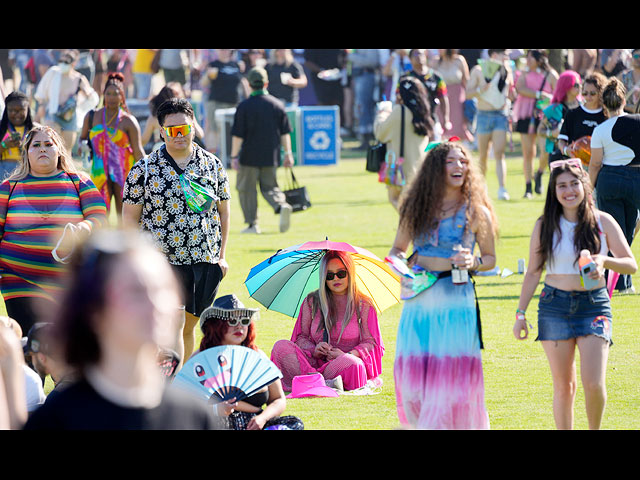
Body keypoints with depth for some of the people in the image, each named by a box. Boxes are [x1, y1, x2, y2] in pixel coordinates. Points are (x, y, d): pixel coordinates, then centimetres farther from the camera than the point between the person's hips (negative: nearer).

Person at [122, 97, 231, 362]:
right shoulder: (145, 169, -1)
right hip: (163, 260, -3)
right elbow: (130, 217, 1)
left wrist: (222, 256, 10)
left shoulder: (213, 165, 8)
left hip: (205, 260, 4)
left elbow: (223, 211, 16)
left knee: (189, 326, 11)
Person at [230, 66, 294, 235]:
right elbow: (285, 133, 5)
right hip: (271, 157, 4)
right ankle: (282, 206, -16)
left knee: (246, 189, 10)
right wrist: (288, 153, 10)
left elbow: (237, 135, -9)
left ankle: (252, 224, 8)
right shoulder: (277, 105, 2)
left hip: (250, 156, -4)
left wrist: (234, 156, -4)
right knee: (269, 187, 13)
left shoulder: (244, 106, -9)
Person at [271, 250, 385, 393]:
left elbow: (370, 342, 3)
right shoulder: (311, 302, 13)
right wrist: (314, 350, -9)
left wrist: (349, 354, -17)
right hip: (315, 363, 3)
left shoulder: (363, 305, 7)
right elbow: (301, 337, 14)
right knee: (280, 347, -25)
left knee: (350, 363, -41)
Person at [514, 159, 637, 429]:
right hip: (554, 306, 1)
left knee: (593, 384, -11)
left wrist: (605, 260, -19)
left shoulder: (603, 222, 0)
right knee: (563, 385, 3)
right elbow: (533, 272, 9)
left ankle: (595, 430, 14)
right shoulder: (545, 226, 3)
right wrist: (520, 313, 6)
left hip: (594, 305, -1)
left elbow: (631, 265, 1)